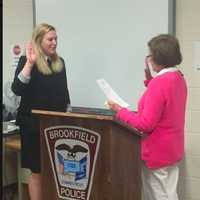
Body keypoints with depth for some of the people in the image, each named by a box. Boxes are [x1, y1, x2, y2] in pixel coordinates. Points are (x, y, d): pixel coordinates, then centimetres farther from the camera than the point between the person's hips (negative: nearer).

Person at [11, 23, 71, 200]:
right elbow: (17, 89, -22)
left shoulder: (60, 62, 8)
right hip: (35, 124, -5)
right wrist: (29, 63, -27)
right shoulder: (27, 61, -8)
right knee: (37, 171, 3)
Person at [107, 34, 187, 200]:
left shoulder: (160, 82, -24)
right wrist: (150, 80, 8)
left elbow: (145, 124, -25)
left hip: (159, 151, -9)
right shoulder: (178, 77, 5)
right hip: (171, 149, 9)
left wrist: (120, 111, -13)